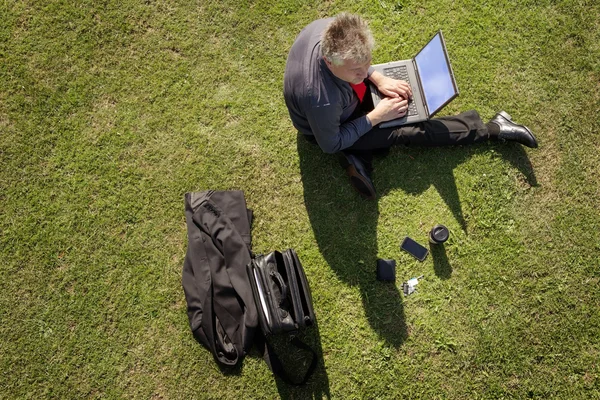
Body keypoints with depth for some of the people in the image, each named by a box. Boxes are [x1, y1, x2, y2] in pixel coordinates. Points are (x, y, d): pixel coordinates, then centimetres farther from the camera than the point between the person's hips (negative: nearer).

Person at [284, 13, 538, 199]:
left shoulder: (332, 30, -28)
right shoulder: (321, 100, -45)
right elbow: (331, 145, -25)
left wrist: (377, 78, -15)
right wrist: (376, 116, -21)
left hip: (339, 95, 7)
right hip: (328, 129, -7)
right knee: (407, 131, -6)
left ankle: (356, 156, 0)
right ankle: (490, 129, 9)